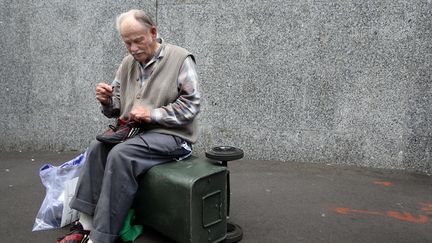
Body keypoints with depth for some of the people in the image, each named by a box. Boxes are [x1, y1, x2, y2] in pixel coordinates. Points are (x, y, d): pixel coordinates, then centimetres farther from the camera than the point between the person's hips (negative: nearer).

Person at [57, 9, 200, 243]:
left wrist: (153, 114, -18)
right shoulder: (127, 64, 12)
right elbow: (116, 109, 16)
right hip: (131, 129, 6)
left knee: (120, 154, -28)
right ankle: (86, 223, -13)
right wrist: (107, 101, -7)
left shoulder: (180, 59, -5)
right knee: (97, 148, -19)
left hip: (170, 133, -6)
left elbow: (191, 105, -12)